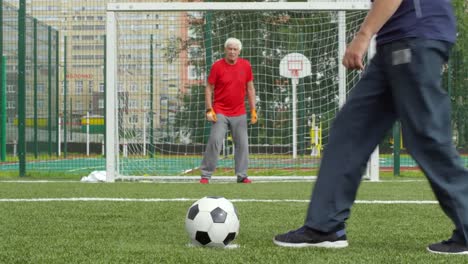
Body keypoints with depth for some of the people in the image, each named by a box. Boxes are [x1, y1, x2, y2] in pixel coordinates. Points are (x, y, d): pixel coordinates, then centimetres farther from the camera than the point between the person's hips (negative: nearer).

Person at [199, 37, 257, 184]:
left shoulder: (245, 65, 4)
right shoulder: (217, 66, -3)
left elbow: (250, 88, 11)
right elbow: (209, 89, -1)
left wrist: (253, 110, 6)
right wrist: (209, 110, -10)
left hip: (239, 114, 3)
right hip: (220, 113, -3)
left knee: (242, 144, 3)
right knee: (214, 142, -10)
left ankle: (242, 176, 11)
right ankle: (205, 175, -4)